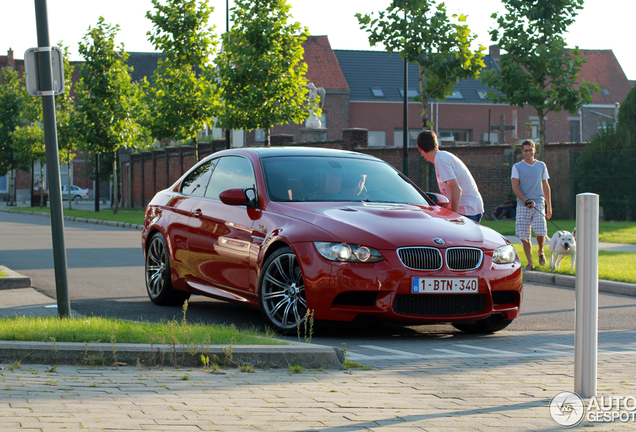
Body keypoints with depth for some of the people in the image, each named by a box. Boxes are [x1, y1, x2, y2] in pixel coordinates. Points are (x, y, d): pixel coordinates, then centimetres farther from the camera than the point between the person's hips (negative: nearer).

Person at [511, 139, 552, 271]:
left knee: (541, 233, -13)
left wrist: (549, 206, 15)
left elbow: (546, 186, 17)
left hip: (539, 202, 1)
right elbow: (515, 187, -1)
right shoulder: (517, 167, 5)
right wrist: (526, 201, -15)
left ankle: (541, 252, 17)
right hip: (522, 205, -1)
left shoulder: (541, 166, 12)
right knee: (524, 236, -3)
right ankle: (530, 263, 8)